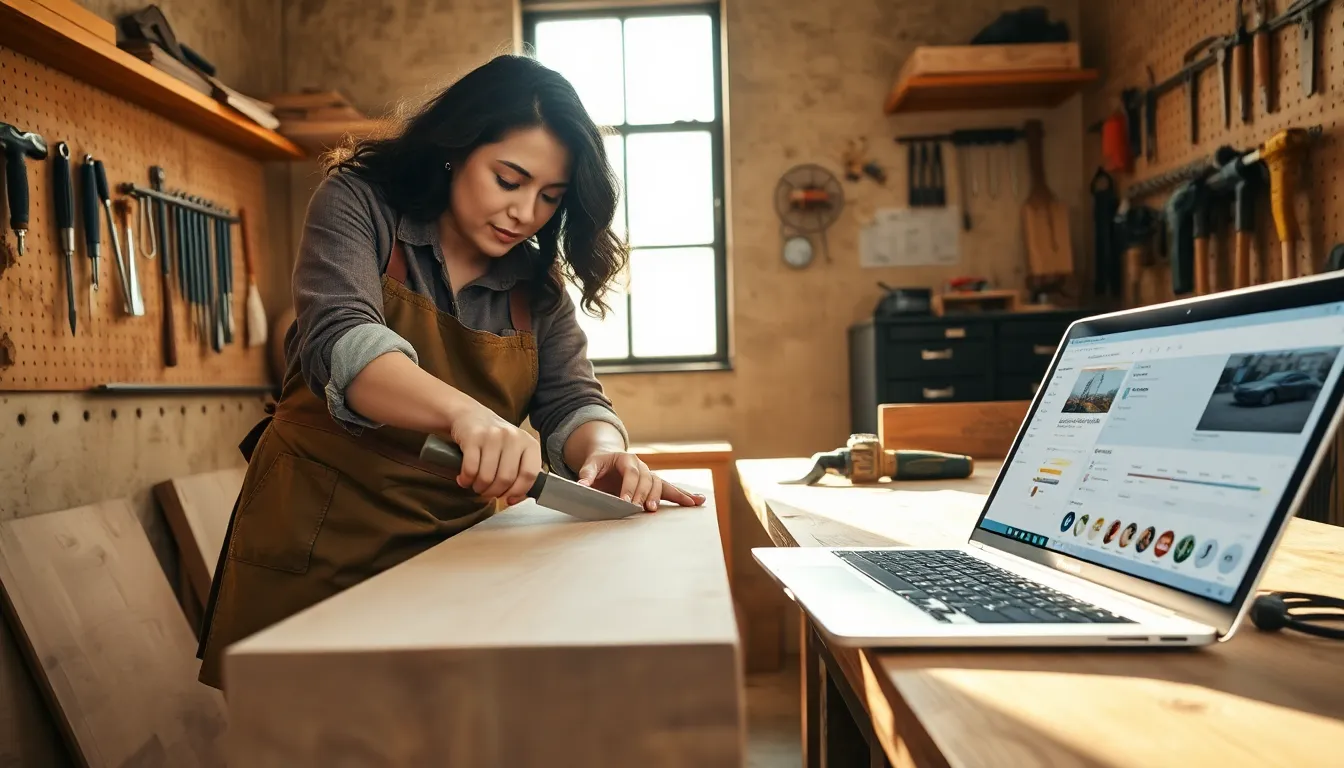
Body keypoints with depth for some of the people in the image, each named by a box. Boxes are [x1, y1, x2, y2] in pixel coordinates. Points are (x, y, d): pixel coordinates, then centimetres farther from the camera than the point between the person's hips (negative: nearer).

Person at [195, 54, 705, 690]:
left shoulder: (539, 285, 4)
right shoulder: (360, 204, -7)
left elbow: (572, 401, -2)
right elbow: (339, 340, -24)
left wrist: (603, 451, -27)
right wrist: (464, 413, -43)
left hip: (454, 550, 4)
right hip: (320, 537, -3)